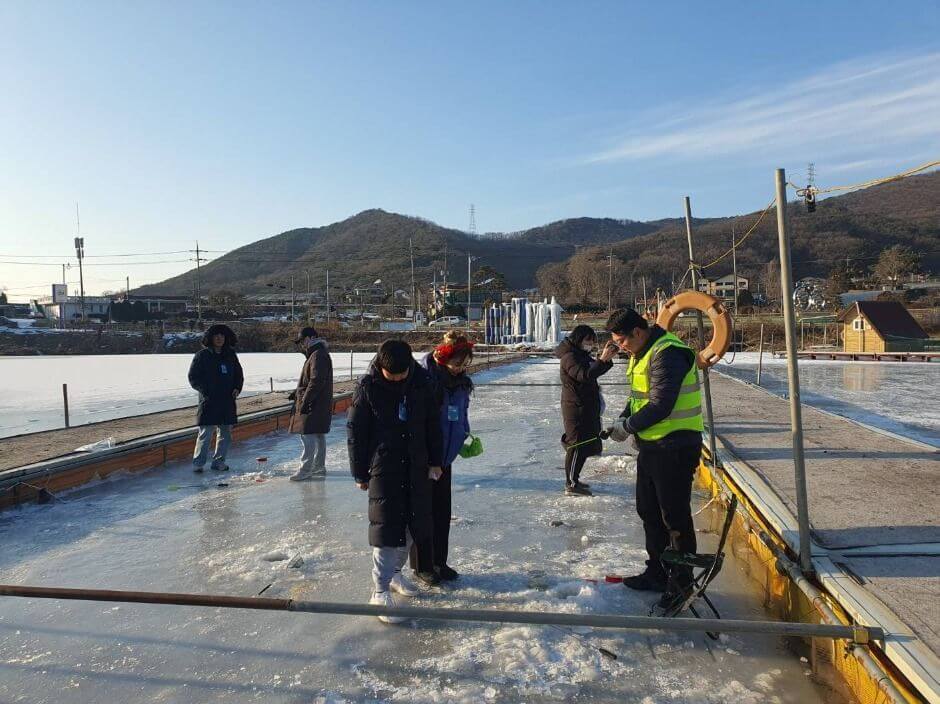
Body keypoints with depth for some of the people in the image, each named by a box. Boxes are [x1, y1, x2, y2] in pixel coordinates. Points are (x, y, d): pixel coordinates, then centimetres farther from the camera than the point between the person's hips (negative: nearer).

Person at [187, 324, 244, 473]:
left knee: (225, 434, 9)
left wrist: (237, 388, 3)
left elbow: (239, 375, 20)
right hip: (208, 401, -5)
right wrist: (205, 389, -13)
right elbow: (193, 377, -1)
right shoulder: (202, 355, -1)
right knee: (205, 433, -6)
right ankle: (198, 463, 6)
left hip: (227, 401, 5)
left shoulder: (231, 356, 12)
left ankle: (219, 462, 20)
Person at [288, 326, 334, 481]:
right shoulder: (317, 354, 18)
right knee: (318, 436, 16)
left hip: (314, 405, -11)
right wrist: (297, 392, 20)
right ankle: (319, 467, 24)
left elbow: (316, 381, -24)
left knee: (308, 436, -9)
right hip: (319, 404, 11)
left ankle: (305, 470, -6)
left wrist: (305, 400, -23)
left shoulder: (318, 355, -16)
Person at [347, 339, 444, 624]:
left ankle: (395, 572, 35)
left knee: (413, 523, 13)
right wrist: (360, 473, -5)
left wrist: (434, 461, 7)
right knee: (386, 526, -5)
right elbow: (355, 432, -7)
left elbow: (432, 422, 5)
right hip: (383, 467, -4)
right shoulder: (368, 386, -13)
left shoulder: (422, 381, -5)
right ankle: (380, 591, 7)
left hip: (416, 466, 4)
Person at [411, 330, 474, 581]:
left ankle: (439, 561, 28)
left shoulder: (461, 382, 4)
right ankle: (422, 565, 19)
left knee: (443, 510, 13)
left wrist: (464, 438, 4)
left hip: (444, 458, 7)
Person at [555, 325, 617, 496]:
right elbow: (584, 375, -29)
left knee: (584, 444, 17)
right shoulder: (569, 357, -17)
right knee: (578, 445, -7)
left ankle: (573, 479, 28)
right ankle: (571, 485, 0)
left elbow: (595, 370, 14)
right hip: (576, 409, -11)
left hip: (587, 408, 11)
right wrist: (602, 359, -35)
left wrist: (607, 357, -2)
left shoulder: (581, 354, 14)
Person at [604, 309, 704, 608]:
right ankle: (657, 574, 32)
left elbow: (660, 406, -25)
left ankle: (681, 583, 15)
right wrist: (623, 419, 2)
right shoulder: (642, 354, 12)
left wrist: (628, 427, -14)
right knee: (649, 511, 18)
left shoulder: (667, 354, -21)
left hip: (675, 448, -10)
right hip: (651, 446, 10)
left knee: (675, 517, 0)